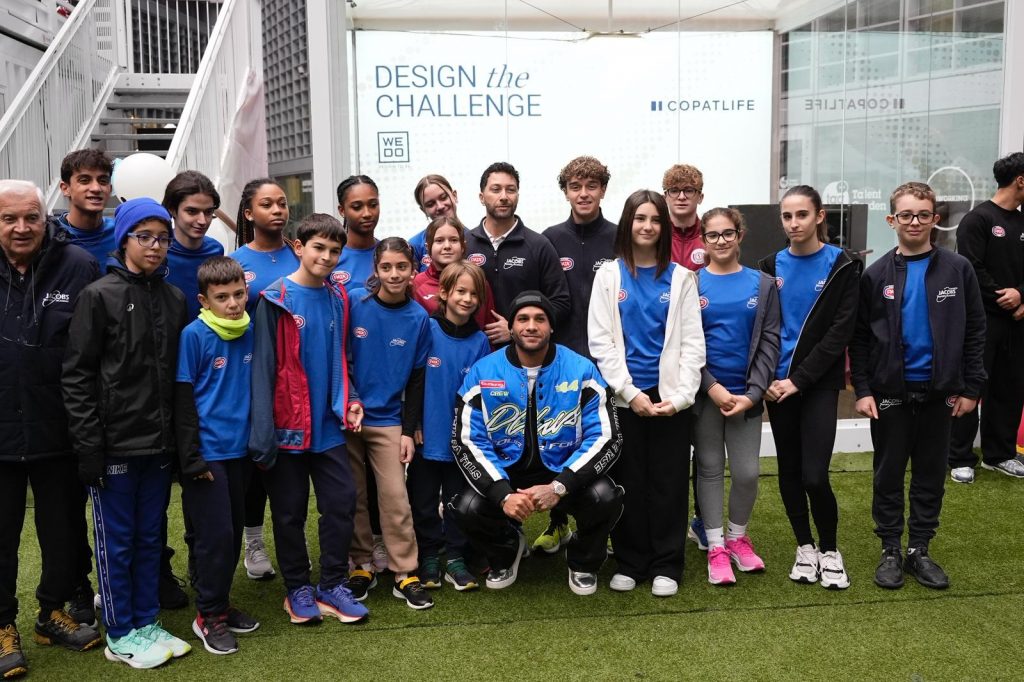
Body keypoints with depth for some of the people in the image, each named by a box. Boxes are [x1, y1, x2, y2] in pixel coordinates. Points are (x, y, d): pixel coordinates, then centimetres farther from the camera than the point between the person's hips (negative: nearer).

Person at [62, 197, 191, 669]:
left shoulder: (174, 299, 8)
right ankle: (120, 635, 19)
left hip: (159, 443, 5)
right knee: (116, 540, 6)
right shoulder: (99, 296, -7)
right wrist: (88, 444, -13)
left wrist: (182, 437, 9)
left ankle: (146, 622, 27)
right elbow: (77, 375, -9)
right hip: (114, 444, -5)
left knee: (150, 536, 14)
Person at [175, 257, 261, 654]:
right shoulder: (194, 335, -11)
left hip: (238, 450, 6)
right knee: (216, 535, -3)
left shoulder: (249, 335, 4)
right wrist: (191, 458, -13)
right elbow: (183, 400, -10)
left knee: (233, 532, 13)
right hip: (206, 453, -6)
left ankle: (220, 602, 29)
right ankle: (208, 615, 14)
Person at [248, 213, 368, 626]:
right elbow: (263, 366, -13)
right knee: (290, 511, 8)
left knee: (342, 500, 4)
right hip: (289, 425, -4)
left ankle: (332, 586, 18)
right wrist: (262, 433, -17)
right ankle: (298, 589, 22)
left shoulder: (338, 298, 6)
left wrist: (349, 400, 2)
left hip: (329, 423, 5)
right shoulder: (276, 301, -9)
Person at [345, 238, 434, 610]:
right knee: (353, 496, 8)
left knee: (396, 497, -2)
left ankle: (405, 575, 8)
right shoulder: (353, 302, -7)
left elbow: (417, 379, 4)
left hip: (388, 420, 1)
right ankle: (361, 566, 22)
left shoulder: (418, 318, -1)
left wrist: (409, 430, 0)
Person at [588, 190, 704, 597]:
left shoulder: (680, 277, 6)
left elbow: (692, 342, 1)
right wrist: (630, 392, -11)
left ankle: (666, 567, 14)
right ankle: (629, 563, 18)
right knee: (628, 481, 5)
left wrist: (681, 395, -10)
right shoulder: (609, 275, 4)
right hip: (624, 395, 0)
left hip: (670, 396, 0)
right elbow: (600, 340, -2)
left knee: (669, 482, 4)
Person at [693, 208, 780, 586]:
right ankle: (716, 546, 18)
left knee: (747, 472, 1)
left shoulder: (763, 284, 5)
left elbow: (769, 342, 0)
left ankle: (738, 536, 25)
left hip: (746, 394, 1)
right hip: (704, 393, -1)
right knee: (710, 468, 6)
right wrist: (712, 387, -13)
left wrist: (752, 393, -10)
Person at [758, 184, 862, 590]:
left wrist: (799, 379, -14)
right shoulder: (771, 267, 6)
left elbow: (840, 330, -8)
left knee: (814, 475, -10)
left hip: (819, 383, -3)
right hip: (778, 383, 3)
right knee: (789, 471, 9)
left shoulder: (842, 266, -3)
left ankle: (830, 550, 13)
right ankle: (804, 548, 26)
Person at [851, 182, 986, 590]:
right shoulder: (876, 274, -2)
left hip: (939, 392, 1)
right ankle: (891, 551, 21)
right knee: (889, 475, 8)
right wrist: (862, 390, -7)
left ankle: (920, 551, 23)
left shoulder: (957, 269, -1)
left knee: (931, 475, 11)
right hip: (889, 392, 0)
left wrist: (971, 387, -2)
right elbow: (859, 337, -1)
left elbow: (974, 331, 1)